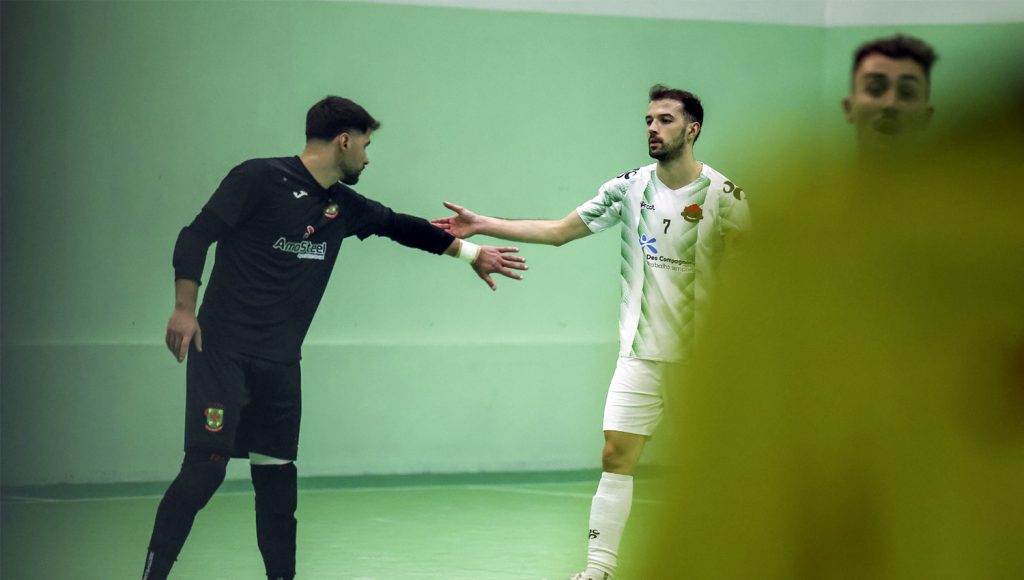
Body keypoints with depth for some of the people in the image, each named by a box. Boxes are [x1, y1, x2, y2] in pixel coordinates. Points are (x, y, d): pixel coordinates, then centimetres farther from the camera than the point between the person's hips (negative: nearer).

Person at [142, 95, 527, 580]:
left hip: (280, 363, 7)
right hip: (223, 352, -7)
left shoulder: (342, 206, 12)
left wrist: (471, 253, 30)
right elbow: (196, 236, -10)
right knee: (205, 467, -13)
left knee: (277, 475, 8)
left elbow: (398, 226, 26)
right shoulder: (260, 179, -9)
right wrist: (184, 308, -17)